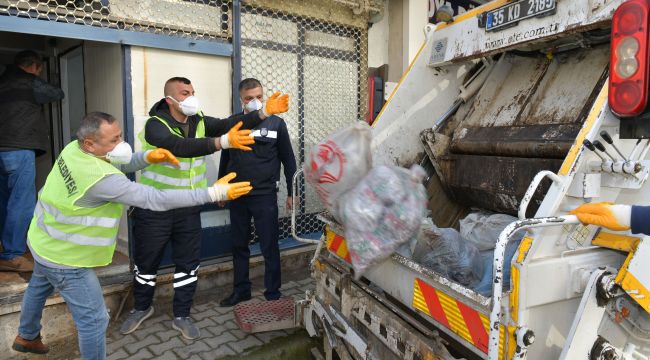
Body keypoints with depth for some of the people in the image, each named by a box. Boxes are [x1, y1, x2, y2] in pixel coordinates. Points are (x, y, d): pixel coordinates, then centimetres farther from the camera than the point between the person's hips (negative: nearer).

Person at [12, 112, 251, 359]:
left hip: (43, 242, 10)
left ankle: (26, 337, 62)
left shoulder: (74, 149, -12)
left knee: (39, 287, 35)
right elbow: (155, 199, -39)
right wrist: (215, 193, -40)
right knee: (93, 319, 3)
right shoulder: (101, 179, -37)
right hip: (63, 257, -10)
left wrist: (147, 157, -22)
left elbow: (117, 165, 0)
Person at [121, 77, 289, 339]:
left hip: (188, 208, 4)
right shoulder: (155, 125, -17)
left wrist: (265, 113, -27)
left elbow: (229, 124, -13)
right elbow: (180, 146, -36)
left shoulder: (198, 122, 0)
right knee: (146, 263, 12)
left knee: (188, 263, 10)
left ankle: (181, 316, 27)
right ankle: (142, 308, 38)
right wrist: (222, 142, -49)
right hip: (154, 208, -4)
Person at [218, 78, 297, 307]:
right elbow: (225, 158, 15)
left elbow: (288, 160, 2)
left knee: (269, 247, 2)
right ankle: (241, 290, 27)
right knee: (239, 246, 12)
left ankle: (273, 293, 16)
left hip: (265, 195, -3)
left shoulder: (276, 123, -1)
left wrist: (291, 192, 0)